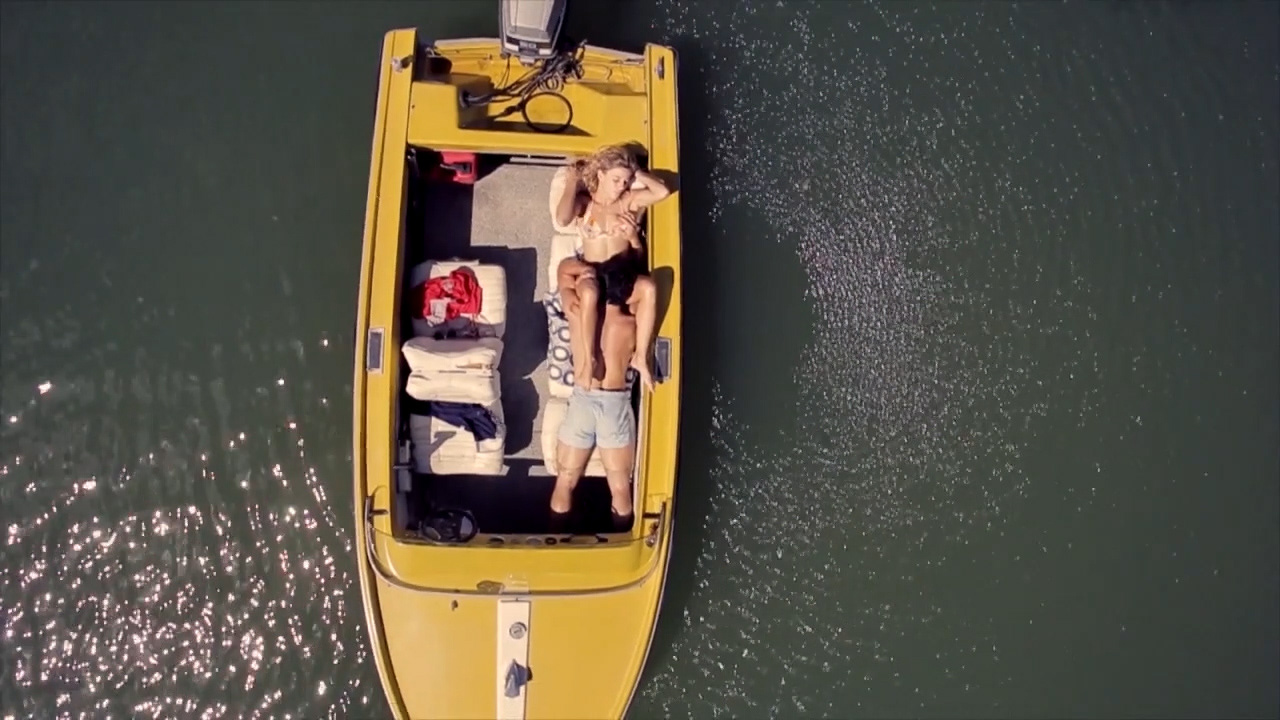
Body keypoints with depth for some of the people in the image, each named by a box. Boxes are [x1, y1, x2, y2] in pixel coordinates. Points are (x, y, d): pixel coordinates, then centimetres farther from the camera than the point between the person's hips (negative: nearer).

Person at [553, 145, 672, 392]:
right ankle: (587, 360, -31)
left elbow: (663, 192, -2)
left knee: (649, 286, -33)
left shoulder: (629, 201, 12)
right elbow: (562, 219, -16)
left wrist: (635, 173, 5)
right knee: (589, 291, -40)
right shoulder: (584, 202, 6)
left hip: (623, 274, 2)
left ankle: (641, 357, -25)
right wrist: (572, 183, -4)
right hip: (592, 274, -2)